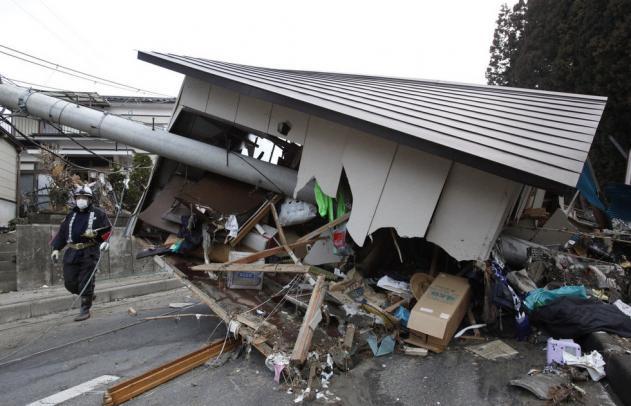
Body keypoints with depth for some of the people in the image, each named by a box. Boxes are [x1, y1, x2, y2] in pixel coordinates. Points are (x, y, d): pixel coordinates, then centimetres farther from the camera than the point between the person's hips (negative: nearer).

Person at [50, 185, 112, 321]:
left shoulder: (98, 213, 4)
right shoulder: (71, 215, 18)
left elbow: (107, 230, 1)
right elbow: (62, 232, 20)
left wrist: (105, 241, -17)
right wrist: (56, 248, 10)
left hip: (89, 253, -5)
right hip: (72, 252, 5)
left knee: (85, 282, -4)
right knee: (70, 282, 4)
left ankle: (85, 310, 6)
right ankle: (88, 295, 31)